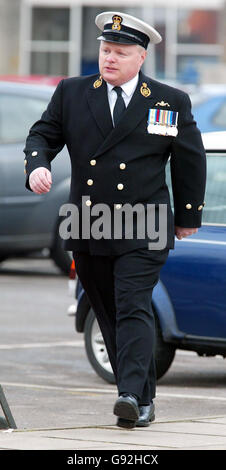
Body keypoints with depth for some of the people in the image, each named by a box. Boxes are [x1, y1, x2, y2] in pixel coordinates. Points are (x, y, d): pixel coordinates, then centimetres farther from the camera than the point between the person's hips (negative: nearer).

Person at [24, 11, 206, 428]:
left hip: (144, 231, -3)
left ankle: (132, 395, -26)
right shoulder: (71, 94, 6)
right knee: (109, 316, 7)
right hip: (88, 232, 3)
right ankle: (144, 402, 15)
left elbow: (190, 160, 10)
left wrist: (188, 216, 14)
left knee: (134, 309, -17)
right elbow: (42, 135, 8)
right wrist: (37, 166, -15)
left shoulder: (171, 102, 2)